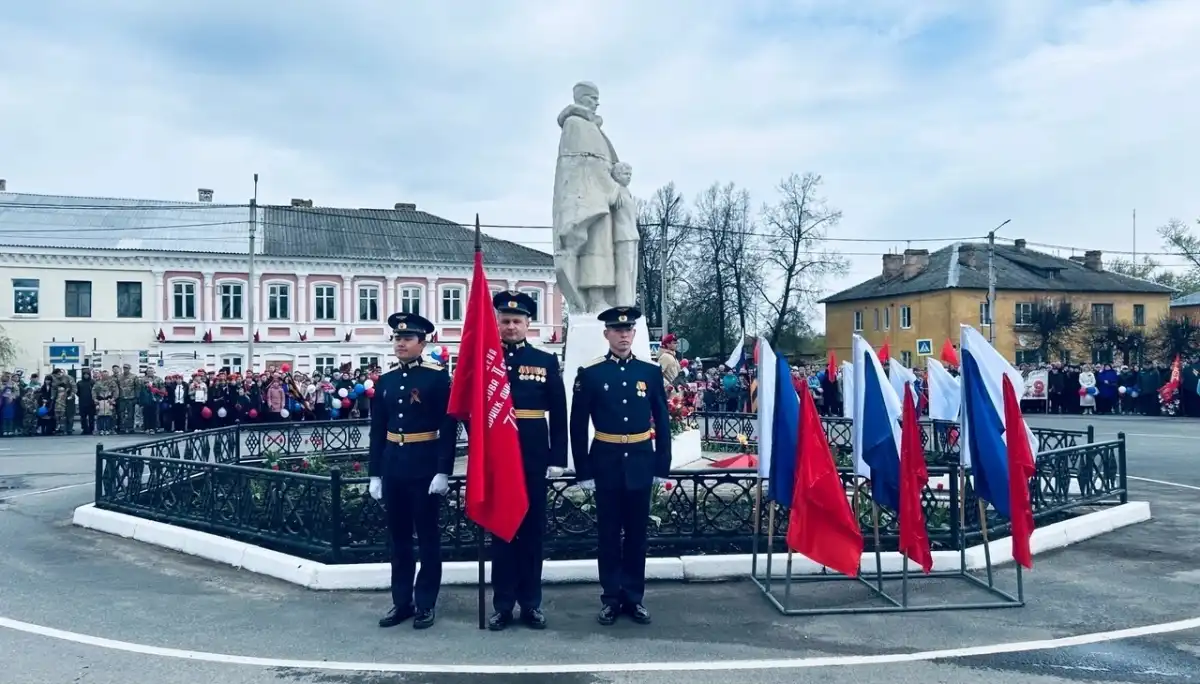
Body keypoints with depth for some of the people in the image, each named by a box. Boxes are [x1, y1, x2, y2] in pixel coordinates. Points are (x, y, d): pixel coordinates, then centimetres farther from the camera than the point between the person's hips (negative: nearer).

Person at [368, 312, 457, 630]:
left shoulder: (438, 377, -6)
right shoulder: (385, 380, 10)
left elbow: (449, 427, -10)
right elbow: (377, 430, 12)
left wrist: (443, 471, -15)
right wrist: (374, 473, 8)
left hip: (426, 467, -5)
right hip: (393, 467, 5)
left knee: (428, 536, 4)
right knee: (398, 537, 11)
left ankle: (425, 604, 13)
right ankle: (401, 602, 21)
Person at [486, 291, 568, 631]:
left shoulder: (546, 361, 5)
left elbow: (559, 414, 3)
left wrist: (558, 458, -3)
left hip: (534, 456, 0)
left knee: (532, 528, 7)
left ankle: (531, 603, 17)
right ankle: (503, 605, 14)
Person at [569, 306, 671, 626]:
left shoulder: (651, 372, 3)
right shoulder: (590, 373, -3)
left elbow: (662, 423, 6)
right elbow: (578, 426, -2)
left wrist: (662, 467, 2)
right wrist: (583, 471, -5)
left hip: (640, 463, 2)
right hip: (606, 464, -2)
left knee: (637, 532, 9)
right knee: (608, 533, 7)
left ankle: (634, 598, 21)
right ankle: (611, 599, 18)